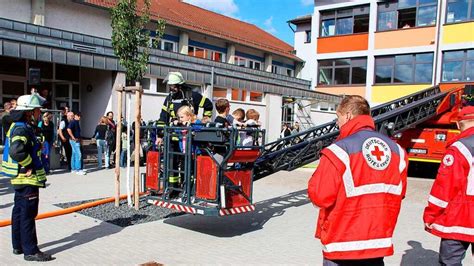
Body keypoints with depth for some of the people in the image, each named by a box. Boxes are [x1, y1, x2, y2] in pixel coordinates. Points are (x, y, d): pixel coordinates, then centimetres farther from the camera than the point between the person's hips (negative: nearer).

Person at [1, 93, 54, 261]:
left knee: (19, 212, 17)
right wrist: (30, 165, -22)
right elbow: (16, 151, -35)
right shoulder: (22, 129, -21)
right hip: (28, 178, -11)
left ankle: (18, 246, 30)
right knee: (28, 214, -3)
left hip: (20, 178, 11)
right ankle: (30, 251, 5)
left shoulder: (18, 126, 12)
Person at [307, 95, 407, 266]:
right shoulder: (396, 149, 1)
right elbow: (399, 193, 9)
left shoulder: (340, 150, -19)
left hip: (343, 245, -5)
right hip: (378, 243, 5)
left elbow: (320, 196, -20)